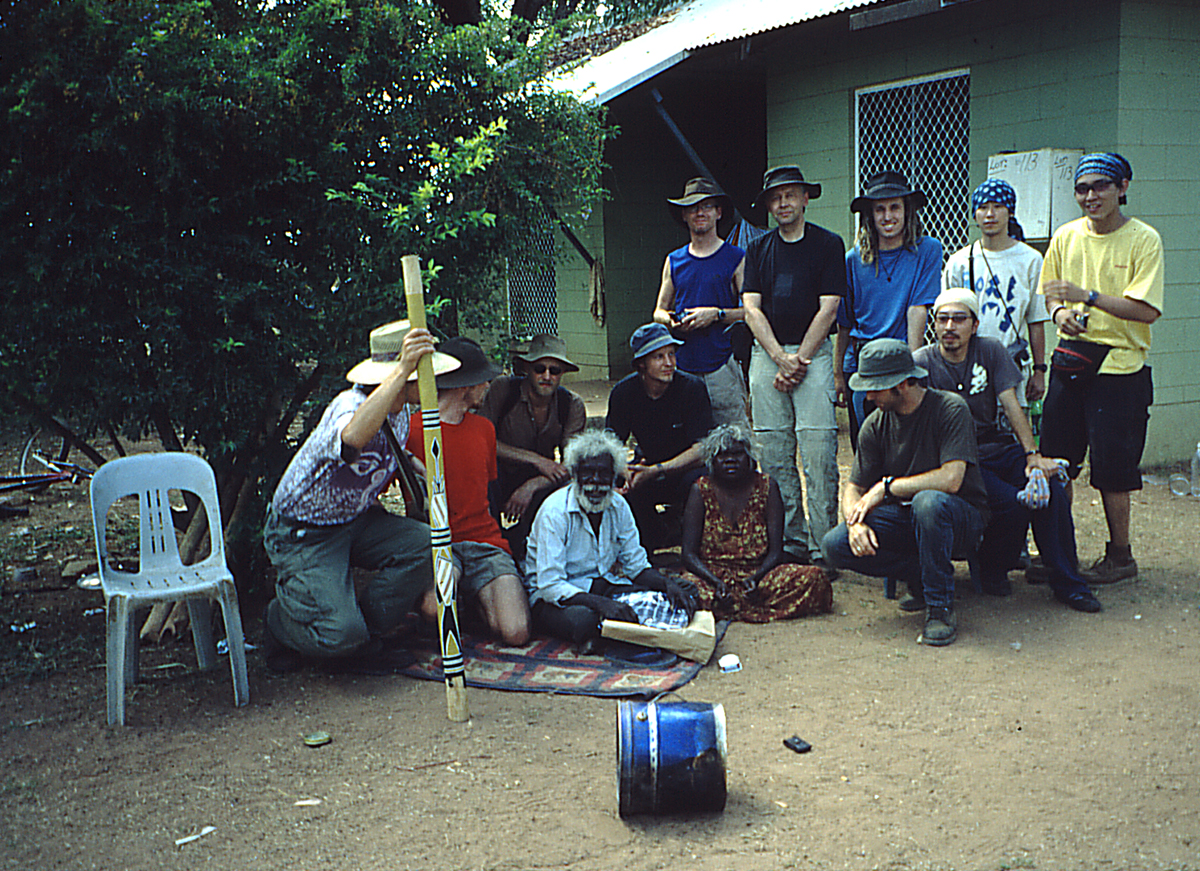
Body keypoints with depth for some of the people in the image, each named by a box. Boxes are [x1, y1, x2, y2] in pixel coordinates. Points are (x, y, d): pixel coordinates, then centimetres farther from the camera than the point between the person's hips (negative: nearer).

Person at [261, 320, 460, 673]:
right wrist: (401, 372, -56)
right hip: (303, 535, -8)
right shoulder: (350, 405, -26)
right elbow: (352, 438, -54)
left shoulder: (400, 418, 2)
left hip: (356, 521, 8)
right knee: (341, 633, -25)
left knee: (425, 543, -20)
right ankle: (282, 620, 12)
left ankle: (362, 643, -1)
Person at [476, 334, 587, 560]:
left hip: (537, 484, 2)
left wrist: (531, 486, -29)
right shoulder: (503, 389, -14)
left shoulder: (572, 404, -6)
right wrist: (536, 460, -24)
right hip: (497, 482, -2)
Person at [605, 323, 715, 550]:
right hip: (649, 468, 3)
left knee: (697, 481, -37)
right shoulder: (623, 392, -9)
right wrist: (624, 471, -34)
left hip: (688, 469, -3)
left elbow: (702, 449, -23)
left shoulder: (692, 388, -18)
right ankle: (654, 541, -1)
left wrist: (657, 471, -37)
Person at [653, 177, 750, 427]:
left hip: (720, 365, -3)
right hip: (681, 365, 3)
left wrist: (717, 314, -13)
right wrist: (670, 320, -1)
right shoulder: (674, 261, 15)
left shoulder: (737, 259, 3)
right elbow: (659, 311, 21)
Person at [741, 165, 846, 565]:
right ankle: (791, 541, 9)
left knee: (818, 450, -10)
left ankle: (822, 546, -5)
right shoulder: (758, 249, 14)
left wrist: (799, 359, -8)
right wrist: (781, 358, -7)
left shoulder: (829, 244, 4)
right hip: (766, 352, 4)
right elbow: (752, 308, 6)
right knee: (774, 453, 2)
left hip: (813, 352, -3)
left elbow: (828, 307, -2)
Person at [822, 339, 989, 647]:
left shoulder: (950, 408, -15)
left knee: (928, 500, -40)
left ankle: (940, 607, -22)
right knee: (836, 544, -19)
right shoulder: (875, 425, 1)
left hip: (961, 518, -5)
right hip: (904, 517, 5)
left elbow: (951, 479, -27)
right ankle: (922, 574, -2)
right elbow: (854, 488, 2)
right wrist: (856, 521, -21)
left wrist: (887, 486, -19)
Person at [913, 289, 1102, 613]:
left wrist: (1033, 455, -12)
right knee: (1012, 502, -26)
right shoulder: (921, 362, -4)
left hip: (995, 446, 4)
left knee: (1050, 490, -19)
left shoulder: (991, 352, 5)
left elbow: (1011, 404, 0)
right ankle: (993, 571, 1)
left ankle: (1067, 583, -5)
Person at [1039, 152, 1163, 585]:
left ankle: (1120, 556, 16)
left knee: (1112, 469, 0)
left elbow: (1147, 310, -16)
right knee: (1055, 461, 7)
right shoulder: (1066, 236, 6)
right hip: (1071, 359, 5)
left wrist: (1088, 296, -21)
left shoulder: (1143, 239, -8)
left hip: (1119, 365, -5)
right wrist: (1060, 312, -5)